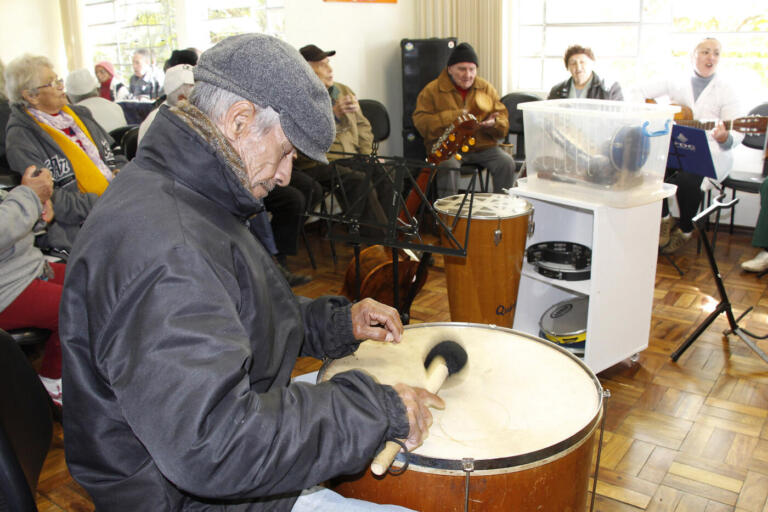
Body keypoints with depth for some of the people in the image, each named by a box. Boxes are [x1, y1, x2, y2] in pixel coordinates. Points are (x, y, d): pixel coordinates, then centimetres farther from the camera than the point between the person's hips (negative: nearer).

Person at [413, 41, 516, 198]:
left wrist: (494, 123, -15)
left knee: (506, 163, -19)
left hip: (482, 146, 3)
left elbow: (503, 121, 11)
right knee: (448, 166, -34)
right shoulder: (432, 90, 2)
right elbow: (421, 122, -9)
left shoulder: (486, 88, 12)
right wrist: (453, 118, -19)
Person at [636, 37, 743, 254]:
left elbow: (737, 134, -5)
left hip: (710, 153, -3)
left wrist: (725, 138, -29)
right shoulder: (676, 83, 10)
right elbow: (642, 92, 14)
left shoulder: (726, 91, 2)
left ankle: (685, 230, -4)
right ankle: (664, 218, -2)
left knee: (687, 178, -33)